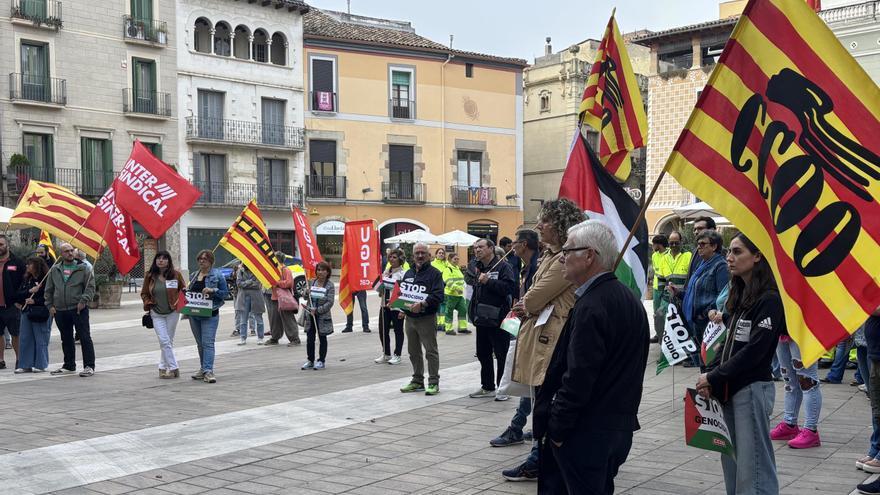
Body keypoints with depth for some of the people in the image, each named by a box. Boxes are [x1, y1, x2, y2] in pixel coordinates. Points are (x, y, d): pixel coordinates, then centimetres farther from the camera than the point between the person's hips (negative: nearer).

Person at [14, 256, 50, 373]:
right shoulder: (26, 279, 12)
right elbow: (19, 294, 8)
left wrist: (35, 301, -17)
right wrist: (29, 291, -9)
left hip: (40, 314, -6)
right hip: (26, 312, 6)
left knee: (40, 340, 1)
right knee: (25, 339, 7)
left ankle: (40, 365, 10)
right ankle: (25, 365, 14)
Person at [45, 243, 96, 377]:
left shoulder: (83, 268, 2)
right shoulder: (54, 270, 12)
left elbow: (90, 286, -2)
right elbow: (49, 290, 18)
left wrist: (83, 300, -13)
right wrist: (50, 305, 9)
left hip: (79, 309, -4)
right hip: (60, 311, 4)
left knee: (85, 337, -6)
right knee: (66, 339, 13)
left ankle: (89, 366, -3)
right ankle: (69, 366, 25)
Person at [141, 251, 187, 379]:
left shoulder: (175, 274, -2)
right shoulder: (150, 276, 2)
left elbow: (184, 289, 7)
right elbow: (144, 293, 12)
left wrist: (179, 303, -8)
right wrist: (148, 303, -5)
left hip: (172, 312, 0)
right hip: (157, 313, 0)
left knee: (169, 341, 7)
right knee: (164, 341, -7)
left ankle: (163, 367, 18)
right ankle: (174, 368, -3)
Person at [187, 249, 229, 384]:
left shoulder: (217, 275, -4)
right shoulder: (194, 275, 14)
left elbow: (225, 292, -6)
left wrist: (212, 290, -21)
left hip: (210, 314, -6)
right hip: (194, 314, 6)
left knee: (208, 343, -13)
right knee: (200, 344, 14)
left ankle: (208, 371, -16)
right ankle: (203, 368, 24)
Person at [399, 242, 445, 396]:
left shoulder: (434, 273, -5)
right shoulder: (408, 273, 15)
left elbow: (438, 295, -16)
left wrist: (422, 304, -28)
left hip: (426, 318, -7)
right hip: (409, 318, 7)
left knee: (431, 351, -3)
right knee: (413, 351, 14)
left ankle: (434, 382, 3)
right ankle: (417, 381, 25)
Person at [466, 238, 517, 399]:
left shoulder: (502, 267, -9)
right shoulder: (475, 266, 13)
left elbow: (510, 287, -21)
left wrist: (488, 281, -21)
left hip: (498, 319, -8)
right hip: (481, 319, 8)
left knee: (502, 355, 1)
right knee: (483, 354, 15)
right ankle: (487, 387, 26)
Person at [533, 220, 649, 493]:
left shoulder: (590, 306, -21)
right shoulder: (629, 298, 9)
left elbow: (579, 377, -24)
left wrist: (557, 428, -16)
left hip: (587, 431, -9)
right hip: (621, 425, 9)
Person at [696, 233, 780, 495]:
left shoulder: (770, 299, -13)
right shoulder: (740, 295, 12)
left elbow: (754, 350, -18)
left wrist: (714, 378, -15)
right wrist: (709, 375, 0)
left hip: (753, 389, -8)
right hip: (729, 389, 8)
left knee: (752, 466, -2)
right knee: (731, 463, 14)